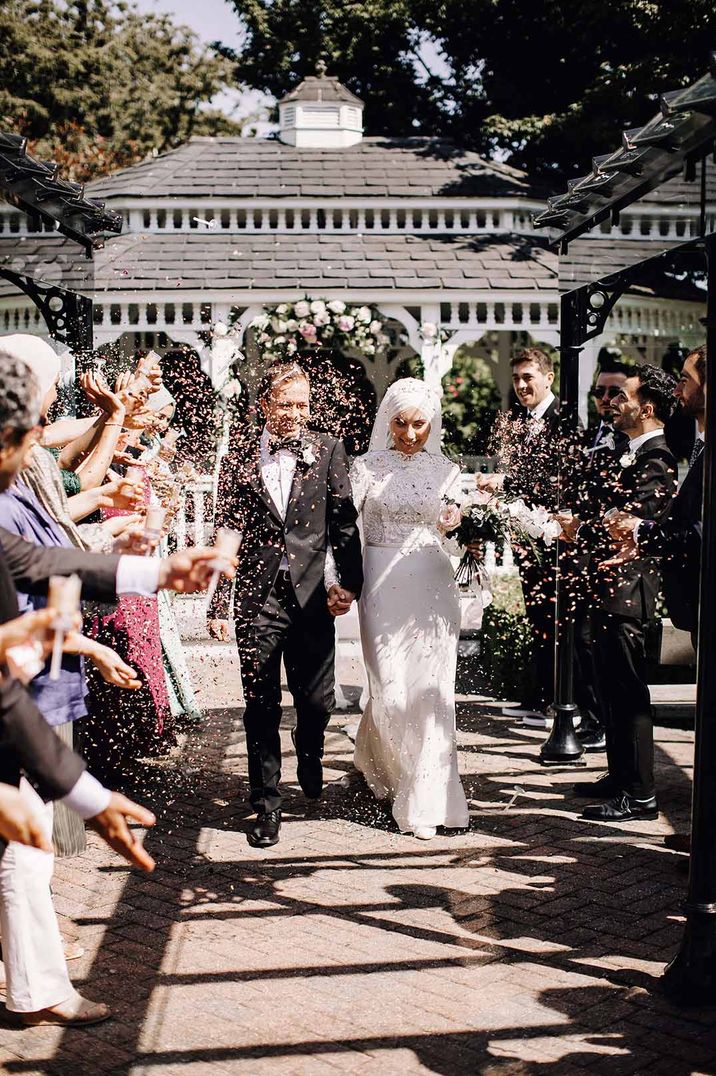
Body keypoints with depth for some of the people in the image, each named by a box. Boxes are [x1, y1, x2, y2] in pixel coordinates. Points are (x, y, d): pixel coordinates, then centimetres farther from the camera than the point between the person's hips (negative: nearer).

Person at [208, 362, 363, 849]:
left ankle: (310, 756, 41)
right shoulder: (240, 457, 3)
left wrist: (349, 583, -5)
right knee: (262, 707, 5)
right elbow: (225, 534, 5)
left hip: (311, 595, 0)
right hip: (257, 598, 0)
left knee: (318, 701, 6)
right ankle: (267, 805, 18)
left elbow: (344, 522, 4)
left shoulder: (327, 450, 3)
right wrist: (219, 603, 2)